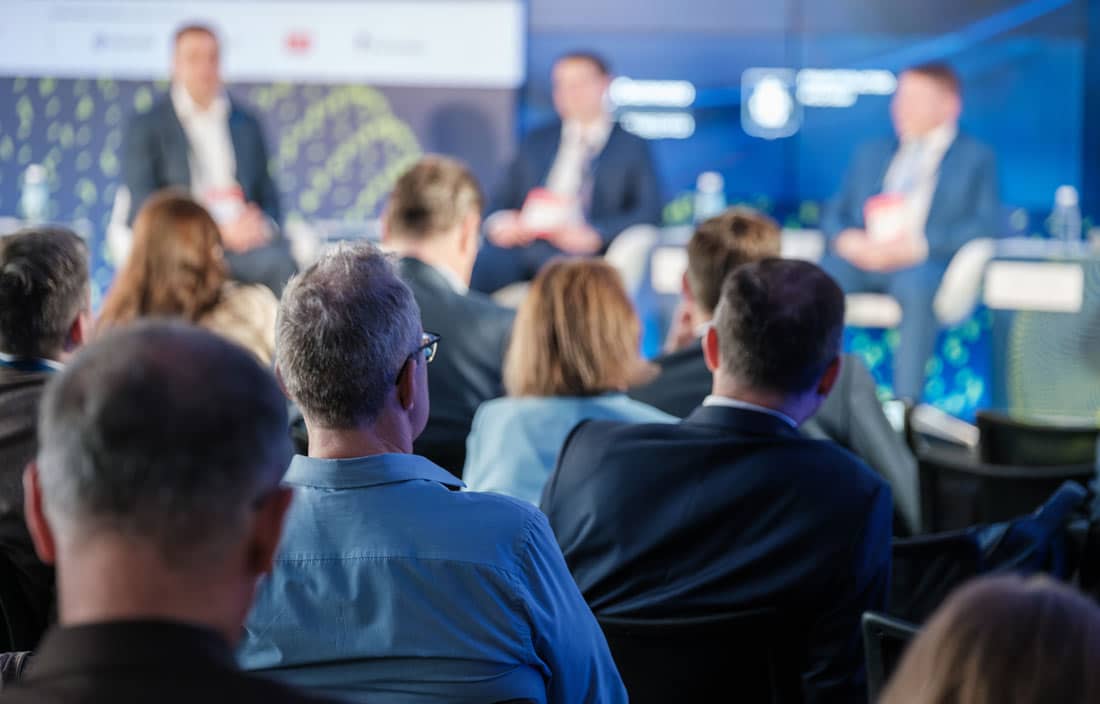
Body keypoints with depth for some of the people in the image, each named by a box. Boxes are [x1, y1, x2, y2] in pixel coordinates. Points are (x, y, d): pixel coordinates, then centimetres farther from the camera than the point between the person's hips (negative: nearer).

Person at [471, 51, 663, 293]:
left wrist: (594, 235, -13)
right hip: (522, 244, 3)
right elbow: (500, 204, 23)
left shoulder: (631, 146, 15)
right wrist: (499, 223, -2)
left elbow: (649, 214, 3)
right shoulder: (536, 142, 26)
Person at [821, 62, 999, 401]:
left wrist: (920, 244, -15)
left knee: (916, 286, -39)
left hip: (925, 262, -4)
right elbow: (835, 211, 22)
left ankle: (905, 403, -37)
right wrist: (846, 238, -4)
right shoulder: (871, 154, 26)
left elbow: (986, 224, -1)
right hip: (862, 258, 4)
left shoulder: (976, 157, 12)